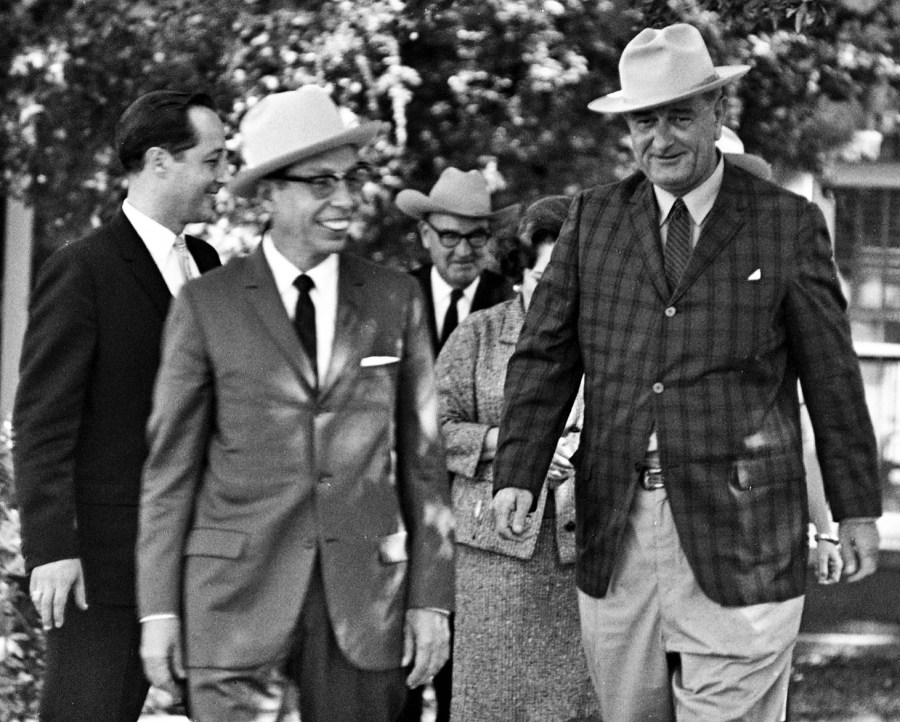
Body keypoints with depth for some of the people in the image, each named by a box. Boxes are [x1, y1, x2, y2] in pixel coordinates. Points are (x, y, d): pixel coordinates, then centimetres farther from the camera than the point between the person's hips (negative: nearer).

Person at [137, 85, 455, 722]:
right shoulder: (206, 306, 2)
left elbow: (423, 458, 8)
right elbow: (171, 464, 3)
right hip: (239, 596, -1)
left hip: (365, 598, 2)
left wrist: (431, 598, 3)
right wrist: (160, 608, -1)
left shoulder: (396, 300, 8)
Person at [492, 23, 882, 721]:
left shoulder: (788, 223, 3)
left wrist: (857, 507, 8)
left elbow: (832, 375, 6)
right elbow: (545, 356, 5)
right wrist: (517, 476, -8)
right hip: (616, 533, 3)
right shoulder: (593, 217, 9)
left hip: (739, 535, -3)